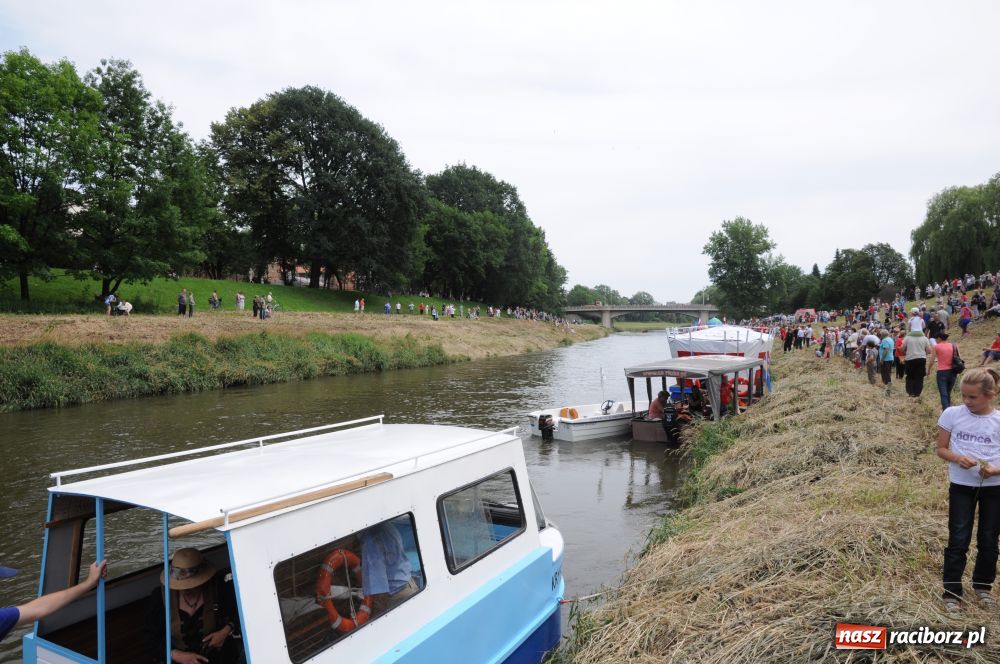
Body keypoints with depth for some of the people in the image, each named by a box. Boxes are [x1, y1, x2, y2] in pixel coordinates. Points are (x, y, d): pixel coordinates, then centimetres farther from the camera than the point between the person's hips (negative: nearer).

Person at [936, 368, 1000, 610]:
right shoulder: (952, 414, -7)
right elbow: (941, 449, -1)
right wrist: (957, 458, -20)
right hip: (961, 486, -1)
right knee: (958, 541, 2)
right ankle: (952, 591, 12)